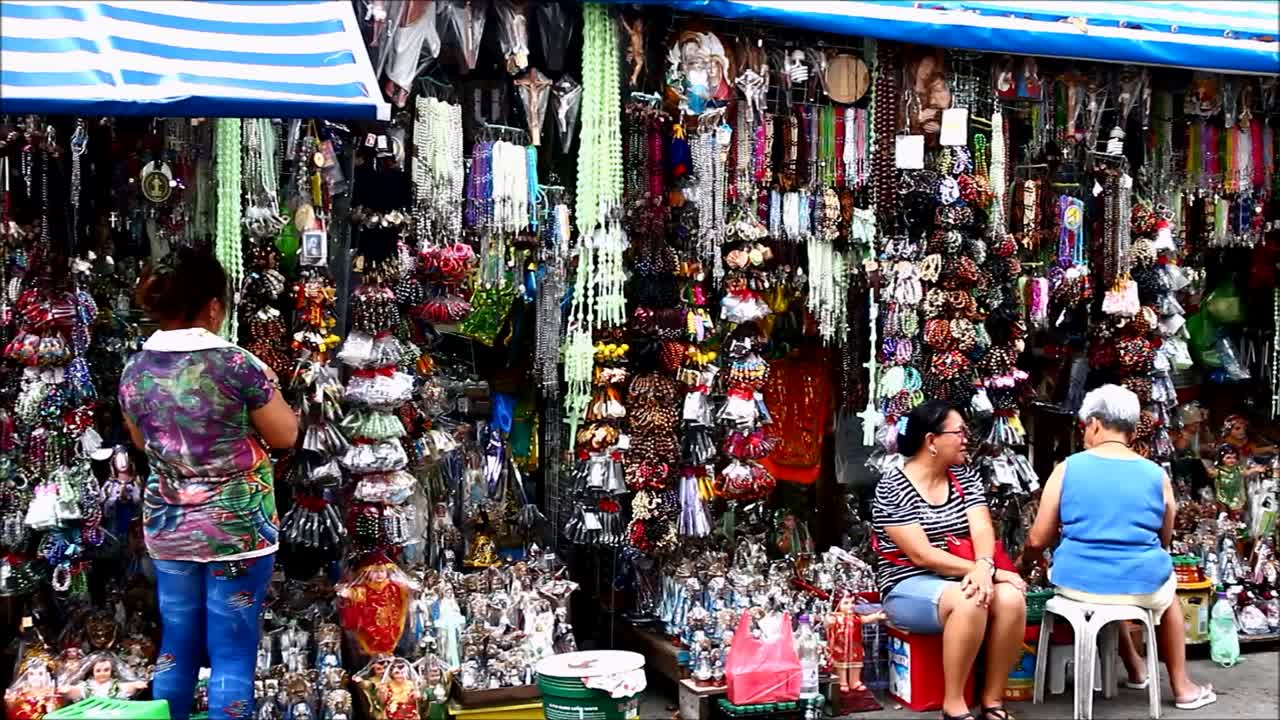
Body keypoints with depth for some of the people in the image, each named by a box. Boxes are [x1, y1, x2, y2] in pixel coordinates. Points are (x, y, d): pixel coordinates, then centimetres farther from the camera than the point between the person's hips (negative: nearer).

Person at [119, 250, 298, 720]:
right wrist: (267, 389, 8)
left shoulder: (134, 372, 0)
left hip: (166, 527, 5)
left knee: (177, 644, 16)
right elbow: (285, 436, -6)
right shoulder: (236, 364, -17)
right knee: (232, 651, 4)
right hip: (237, 527, -5)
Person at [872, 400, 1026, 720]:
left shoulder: (965, 477, 8)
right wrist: (986, 572, -25)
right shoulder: (892, 489, -11)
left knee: (1011, 597, -26)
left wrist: (984, 567, -29)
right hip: (909, 588, -5)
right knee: (970, 601, -36)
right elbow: (922, 555, -18)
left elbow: (982, 529, -6)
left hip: (960, 581, 6)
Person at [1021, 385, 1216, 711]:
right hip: (1141, 585, 0)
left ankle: (1136, 669, 47)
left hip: (1078, 583, 0)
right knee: (1167, 592, 36)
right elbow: (1163, 542, 12)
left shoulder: (1067, 468, -6)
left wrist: (1023, 561, 19)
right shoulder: (1157, 475, -1)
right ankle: (1182, 687, 41)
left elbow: (1038, 540, -3)